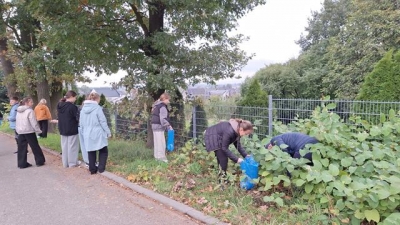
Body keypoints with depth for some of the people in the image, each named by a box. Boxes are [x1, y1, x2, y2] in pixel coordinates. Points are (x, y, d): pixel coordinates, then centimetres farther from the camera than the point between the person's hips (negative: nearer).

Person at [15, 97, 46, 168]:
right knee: (35, 147, 4)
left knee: (22, 148, 9)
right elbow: (34, 123, -15)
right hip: (29, 131, -7)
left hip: (20, 131, 7)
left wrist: (17, 130, 20)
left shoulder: (18, 111, 10)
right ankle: (40, 161, 10)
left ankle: (22, 163, 12)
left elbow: (17, 122, 14)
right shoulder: (29, 111, -14)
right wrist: (38, 131, -7)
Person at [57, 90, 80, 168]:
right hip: (72, 130, -7)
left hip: (62, 129, 7)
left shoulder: (59, 105, 5)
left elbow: (59, 117, 15)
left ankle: (65, 163, 20)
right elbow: (78, 118, -17)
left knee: (64, 146, 13)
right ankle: (72, 163, 10)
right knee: (72, 146, 3)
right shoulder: (72, 106, -19)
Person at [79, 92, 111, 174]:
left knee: (91, 152, 13)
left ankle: (92, 169, 19)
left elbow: (81, 123, 14)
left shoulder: (83, 109, 8)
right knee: (103, 151, 9)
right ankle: (101, 168, 7)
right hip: (98, 134, -5)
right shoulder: (97, 108, -12)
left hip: (87, 135, 6)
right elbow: (103, 122, -11)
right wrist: (108, 132, -2)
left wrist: (83, 134, 23)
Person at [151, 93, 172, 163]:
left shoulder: (157, 105, 15)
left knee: (157, 142, 15)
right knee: (161, 143, -5)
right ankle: (161, 157, 0)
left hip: (155, 126, 10)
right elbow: (163, 119, -22)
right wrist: (169, 126, -21)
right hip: (159, 126, -10)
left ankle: (157, 156, 23)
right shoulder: (162, 107, -16)